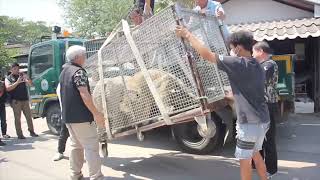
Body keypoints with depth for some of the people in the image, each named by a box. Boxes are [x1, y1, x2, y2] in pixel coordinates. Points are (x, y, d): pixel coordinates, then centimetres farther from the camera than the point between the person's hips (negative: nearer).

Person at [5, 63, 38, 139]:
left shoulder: (23, 75, 12)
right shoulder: (8, 78, 4)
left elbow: (30, 83, 3)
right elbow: (8, 88, -11)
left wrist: (26, 79, -18)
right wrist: (17, 82, -20)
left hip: (25, 99, 3)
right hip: (15, 101, -3)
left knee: (29, 116, 6)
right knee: (17, 118, -2)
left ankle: (31, 131, 15)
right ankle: (19, 134, 2)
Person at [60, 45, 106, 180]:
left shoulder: (64, 71, 14)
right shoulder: (79, 71, -15)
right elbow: (84, 95, -23)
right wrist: (96, 113, -21)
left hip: (68, 116, 9)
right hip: (81, 117, -9)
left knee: (76, 145, 18)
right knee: (91, 147, -6)